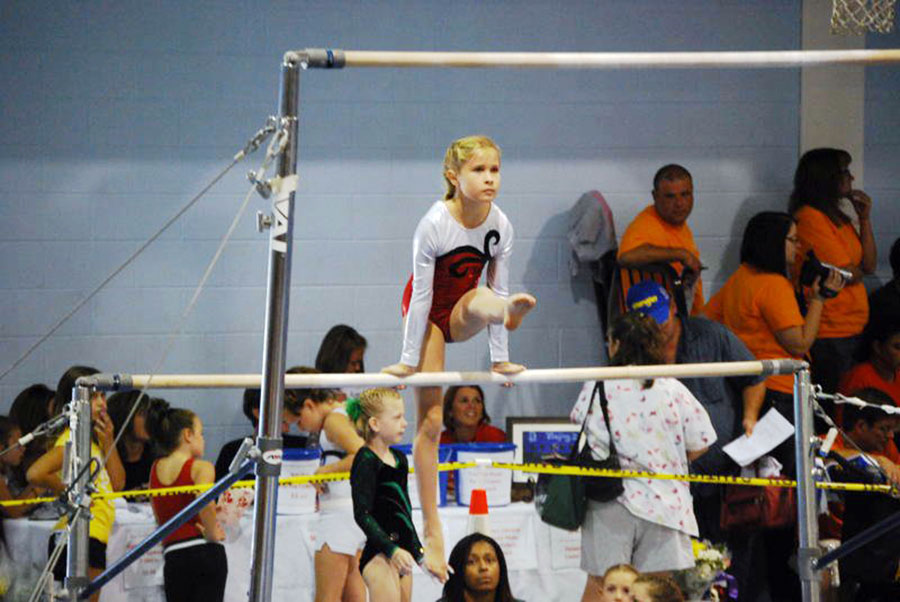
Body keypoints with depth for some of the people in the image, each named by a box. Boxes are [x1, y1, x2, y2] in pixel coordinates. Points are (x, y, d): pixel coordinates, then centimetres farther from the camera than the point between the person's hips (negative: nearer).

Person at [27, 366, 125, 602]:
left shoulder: (92, 438, 16)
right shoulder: (71, 439, -12)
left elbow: (117, 483, 12)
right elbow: (35, 474, -28)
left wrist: (107, 441, 3)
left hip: (95, 538, 10)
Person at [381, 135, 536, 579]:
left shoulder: (500, 226, -15)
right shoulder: (435, 224, -26)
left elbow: (496, 288, -7)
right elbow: (422, 294, -22)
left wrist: (500, 358, -4)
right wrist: (409, 359, -16)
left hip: (460, 313, 4)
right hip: (427, 313, -4)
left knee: (484, 300, -33)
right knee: (430, 419, -8)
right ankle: (432, 532, -7)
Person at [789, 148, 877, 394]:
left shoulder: (838, 217, 17)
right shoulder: (809, 217, -12)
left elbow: (869, 265, 13)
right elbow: (848, 274, -15)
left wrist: (864, 219, 7)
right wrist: (858, 270, 9)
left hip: (852, 330, 9)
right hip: (829, 334, -9)